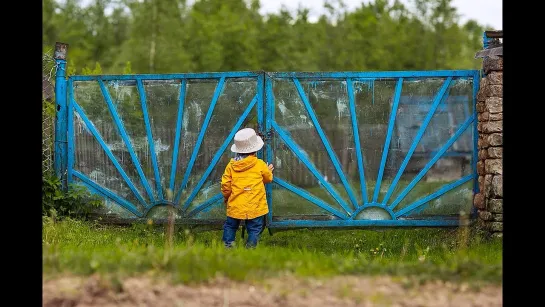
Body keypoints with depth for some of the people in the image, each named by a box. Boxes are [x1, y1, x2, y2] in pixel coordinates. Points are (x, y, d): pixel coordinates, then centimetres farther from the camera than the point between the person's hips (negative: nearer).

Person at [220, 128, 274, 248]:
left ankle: (227, 245, 15)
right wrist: (269, 171, 35)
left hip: (235, 205, 2)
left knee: (230, 226, 17)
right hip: (254, 207, -2)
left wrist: (226, 196, 21)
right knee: (254, 229, 5)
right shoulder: (260, 165, -5)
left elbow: (225, 185, 2)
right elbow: (268, 178, 12)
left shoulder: (231, 166, -1)